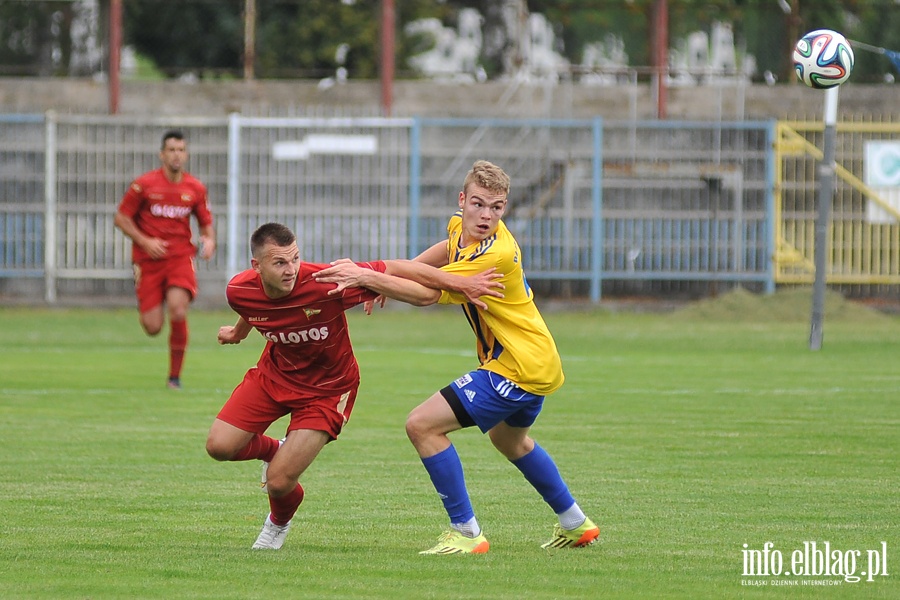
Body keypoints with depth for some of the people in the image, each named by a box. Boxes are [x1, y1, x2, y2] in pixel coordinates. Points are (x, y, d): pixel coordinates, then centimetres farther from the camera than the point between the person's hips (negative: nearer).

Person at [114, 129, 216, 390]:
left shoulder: (195, 188, 4)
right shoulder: (144, 184, -4)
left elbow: (206, 223, 14)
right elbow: (120, 218, 1)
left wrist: (209, 241, -9)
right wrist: (145, 242, -12)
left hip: (181, 256, 1)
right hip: (149, 259, -1)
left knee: (178, 312, -23)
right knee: (153, 328, -6)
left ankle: (175, 376, -7)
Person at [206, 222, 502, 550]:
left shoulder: (325, 285, -34)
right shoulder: (239, 291, -20)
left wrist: (460, 283, -24)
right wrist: (239, 332, 31)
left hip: (326, 387, -4)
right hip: (274, 372, 4)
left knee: (279, 483, -11)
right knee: (219, 446, -6)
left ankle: (279, 523, 29)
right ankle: (273, 450, 30)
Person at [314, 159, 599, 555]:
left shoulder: (496, 255, -27)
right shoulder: (462, 226, 0)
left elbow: (428, 294, -26)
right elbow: (444, 254, 19)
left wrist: (367, 277, -25)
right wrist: (386, 276, 3)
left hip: (516, 367, -10)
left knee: (423, 426, -14)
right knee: (510, 441, 35)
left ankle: (466, 533, -9)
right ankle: (575, 524, 47)